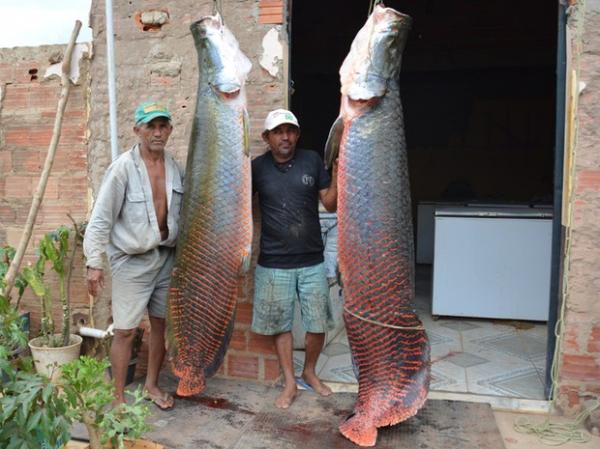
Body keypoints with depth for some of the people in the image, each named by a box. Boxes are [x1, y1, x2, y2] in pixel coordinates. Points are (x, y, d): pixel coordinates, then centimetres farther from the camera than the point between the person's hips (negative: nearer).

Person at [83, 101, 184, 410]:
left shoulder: (175, 167, 1)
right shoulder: (123, 168, -15)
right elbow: (101, 218, -14)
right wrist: (94, 262, -16)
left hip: (166, 256, 5)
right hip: (131, 260, -5)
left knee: (161, 323, 14)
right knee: (125, 330, 0)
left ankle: (152, 384, 33)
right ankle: (119, 396, 18)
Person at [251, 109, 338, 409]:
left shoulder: (312, 161, 0)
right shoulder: (257, 167, -1)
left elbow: (331, 204, 1)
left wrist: (337, 168, -11)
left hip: (312, 261, 1)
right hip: (274, 264, -1)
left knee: (318, 324, 10)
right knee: (280, 325, 10)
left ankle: (309, 372, 36)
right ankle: (290, 383, 29)